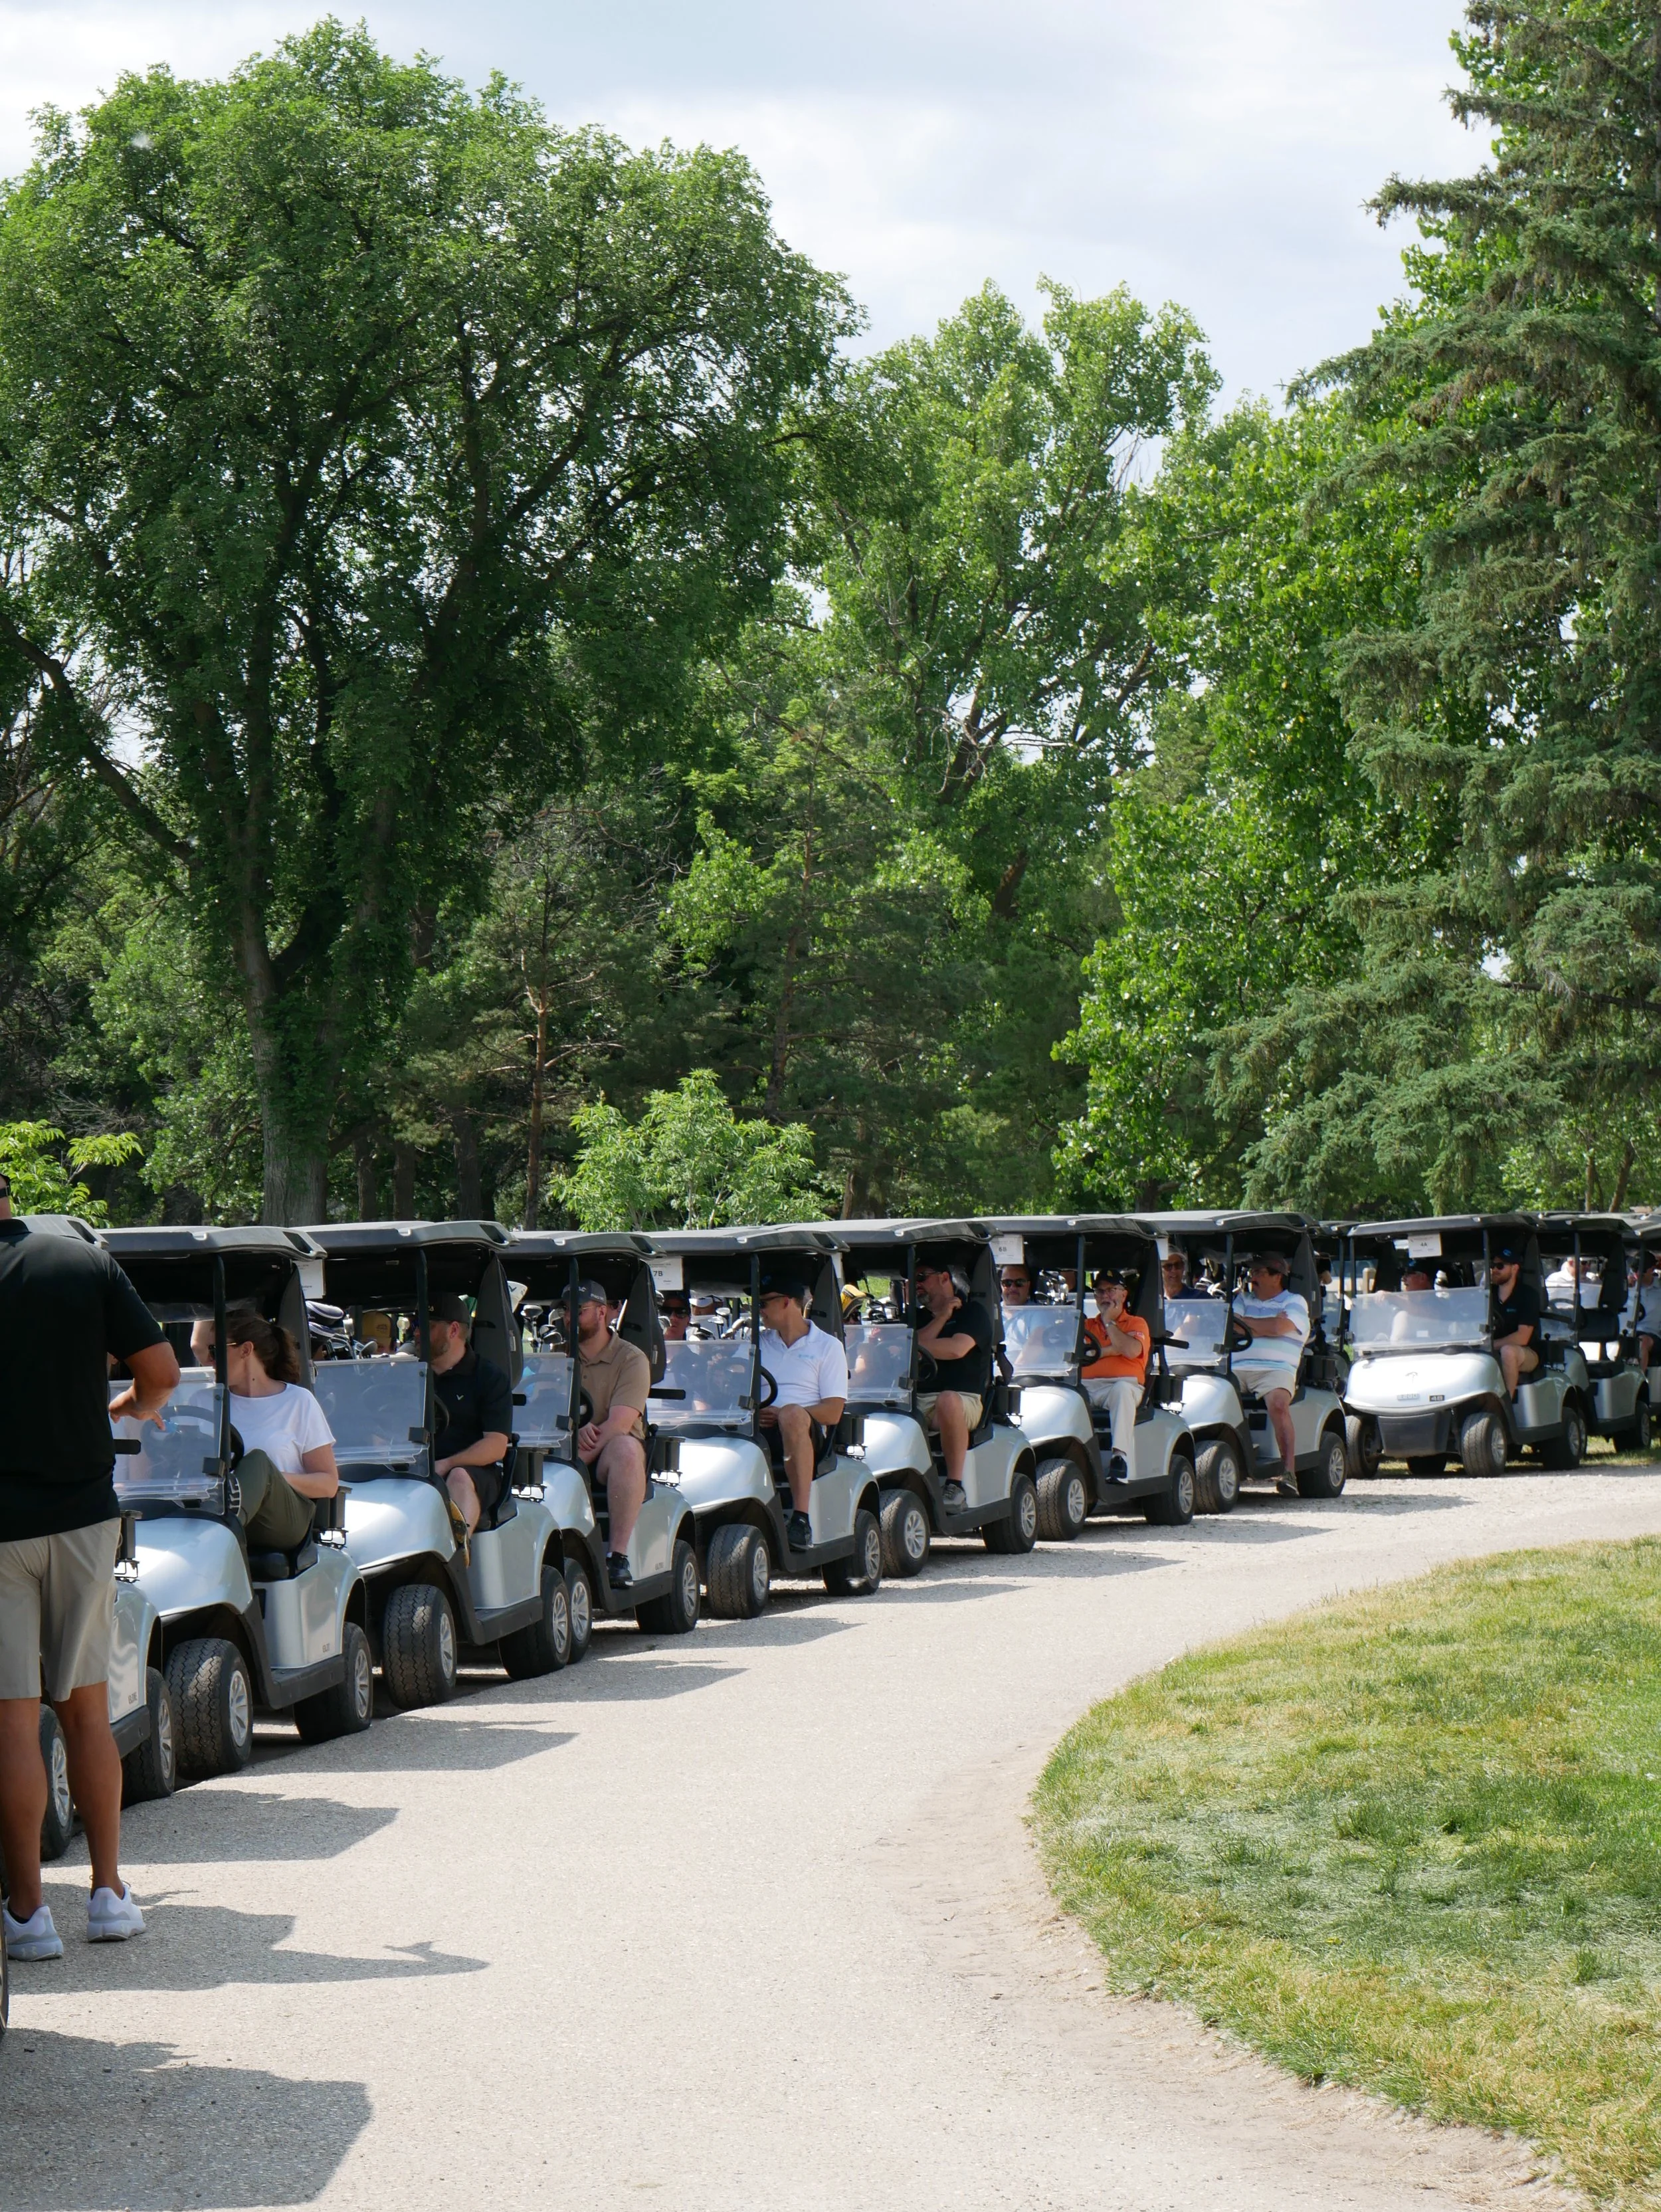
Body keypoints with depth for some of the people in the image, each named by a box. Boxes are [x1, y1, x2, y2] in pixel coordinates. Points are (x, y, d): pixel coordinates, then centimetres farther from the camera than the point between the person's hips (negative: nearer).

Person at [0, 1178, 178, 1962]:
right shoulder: (86, 1263, 0)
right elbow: (161, 1371, -1)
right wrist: (129, 1406, 20)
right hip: (82, 1512, 3)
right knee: (87, 1709, 15)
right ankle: (109, 1893, 17)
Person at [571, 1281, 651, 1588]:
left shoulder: (631, 1359, -2)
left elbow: (618, 1425, -14)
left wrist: (577, 1460, -25)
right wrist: (575, 1431, -19)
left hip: (609, 1450, -3)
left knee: (625, 1449, -38)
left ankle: (618, 1556, -38)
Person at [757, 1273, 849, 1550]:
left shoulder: (828, 1346, 11)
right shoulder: (759, 1343, 25)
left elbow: (832, 1413, 0)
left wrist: (780, 1414, -13)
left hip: (804, 1434, -4)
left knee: (792, 1414, -40)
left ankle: (802, 1520, -45)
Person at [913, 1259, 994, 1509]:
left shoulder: (973, 1312, 7)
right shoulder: (920, 1317, 24)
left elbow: (957, 1349, -12)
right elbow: (908, 1353, 4)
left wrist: (915, 1345, -3)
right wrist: (942, 1317, 1)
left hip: (964, 1400, -5)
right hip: (917, 1399, 5)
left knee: (947, 1401, -41)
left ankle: (955, 1485, -34)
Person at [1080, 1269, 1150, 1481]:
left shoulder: (1136, 1323, 16)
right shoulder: (1087, 1325, 26)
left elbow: (1131, 1350, -6)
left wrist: (1109, 1321, 3)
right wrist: (1110, 1350, -2)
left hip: (1124, 1383, -2)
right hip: (1087, 1386, 2)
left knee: (1122, 1390, -41)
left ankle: (1120, 1455, -49)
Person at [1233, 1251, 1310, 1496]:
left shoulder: (1295, 1302, 10)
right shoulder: (1243, 1300, 26)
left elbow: (1279, 1327, -7)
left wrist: (1245, 1322, 6)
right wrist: (1266, 1326, -1)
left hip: (1276, 1369, -4)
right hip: (1237, 1368, 4)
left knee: (1279, 1403, -35)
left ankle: (1289, 1472, -35)